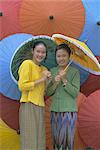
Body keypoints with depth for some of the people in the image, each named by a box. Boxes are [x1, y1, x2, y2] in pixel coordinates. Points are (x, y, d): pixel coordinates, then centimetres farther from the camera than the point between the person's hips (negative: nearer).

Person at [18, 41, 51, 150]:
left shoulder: (44, 69, 17)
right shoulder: (27, 63, -4)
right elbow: (22, 86, -13)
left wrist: (47, 79, 4)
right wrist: (40, 80, -9)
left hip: (40, 107, 7)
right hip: (29, 106, -7)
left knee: (39, 140, 8)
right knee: (30, 140, -5)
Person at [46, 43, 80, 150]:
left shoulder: (74, 72, -3)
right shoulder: (52, 71, 7)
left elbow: (75, 93, -8)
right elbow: (47, 93, 6)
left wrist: (64, 80, -16)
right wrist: (55, 83, -11)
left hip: (69, 110, -3)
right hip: (55, 110, 3)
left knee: (68, 138, 2)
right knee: (56, 139, 10)